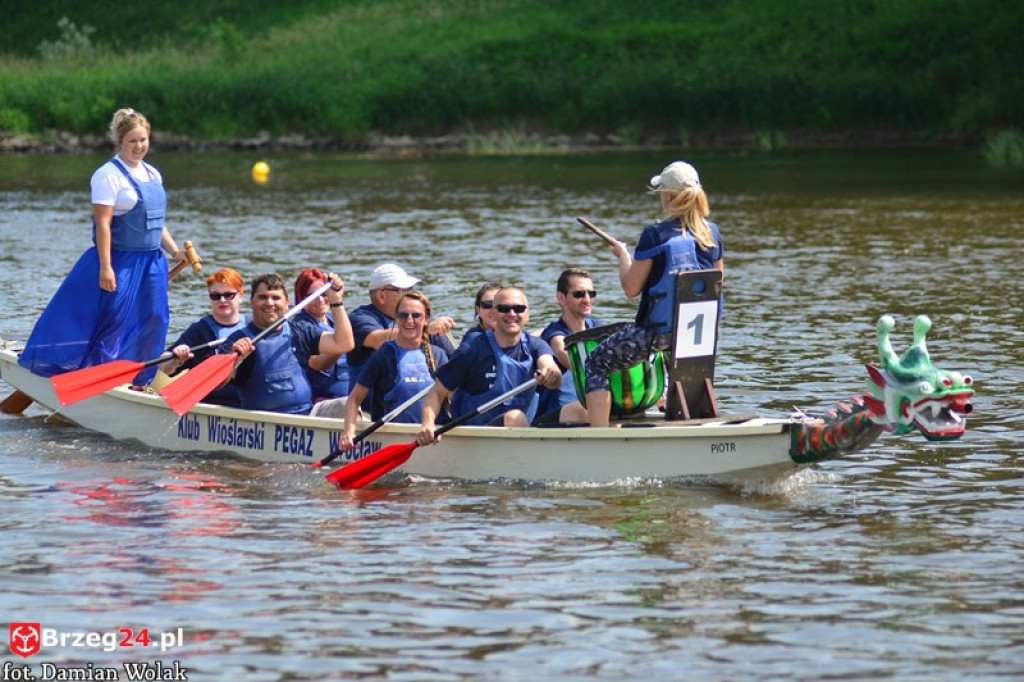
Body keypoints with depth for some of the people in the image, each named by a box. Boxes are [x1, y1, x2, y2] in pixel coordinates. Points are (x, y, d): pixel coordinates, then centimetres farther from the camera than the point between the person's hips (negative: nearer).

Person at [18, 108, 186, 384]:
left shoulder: (153, 175, 14)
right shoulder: (109, 175, -11)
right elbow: (102, 223, -16)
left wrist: (175, 251, 12)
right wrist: (105, 268, -21)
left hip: (151, 262, 7)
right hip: (119, 261, -7)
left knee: (154, 320, 6)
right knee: (113, 321, -6)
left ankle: (141, 380, 17)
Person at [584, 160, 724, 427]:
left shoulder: (655, 235, -14)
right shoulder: (712, 232, 1)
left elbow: (631, 288, -9)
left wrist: (623, 256, 8)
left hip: (657, 330, -6)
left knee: (596, 363, 8)